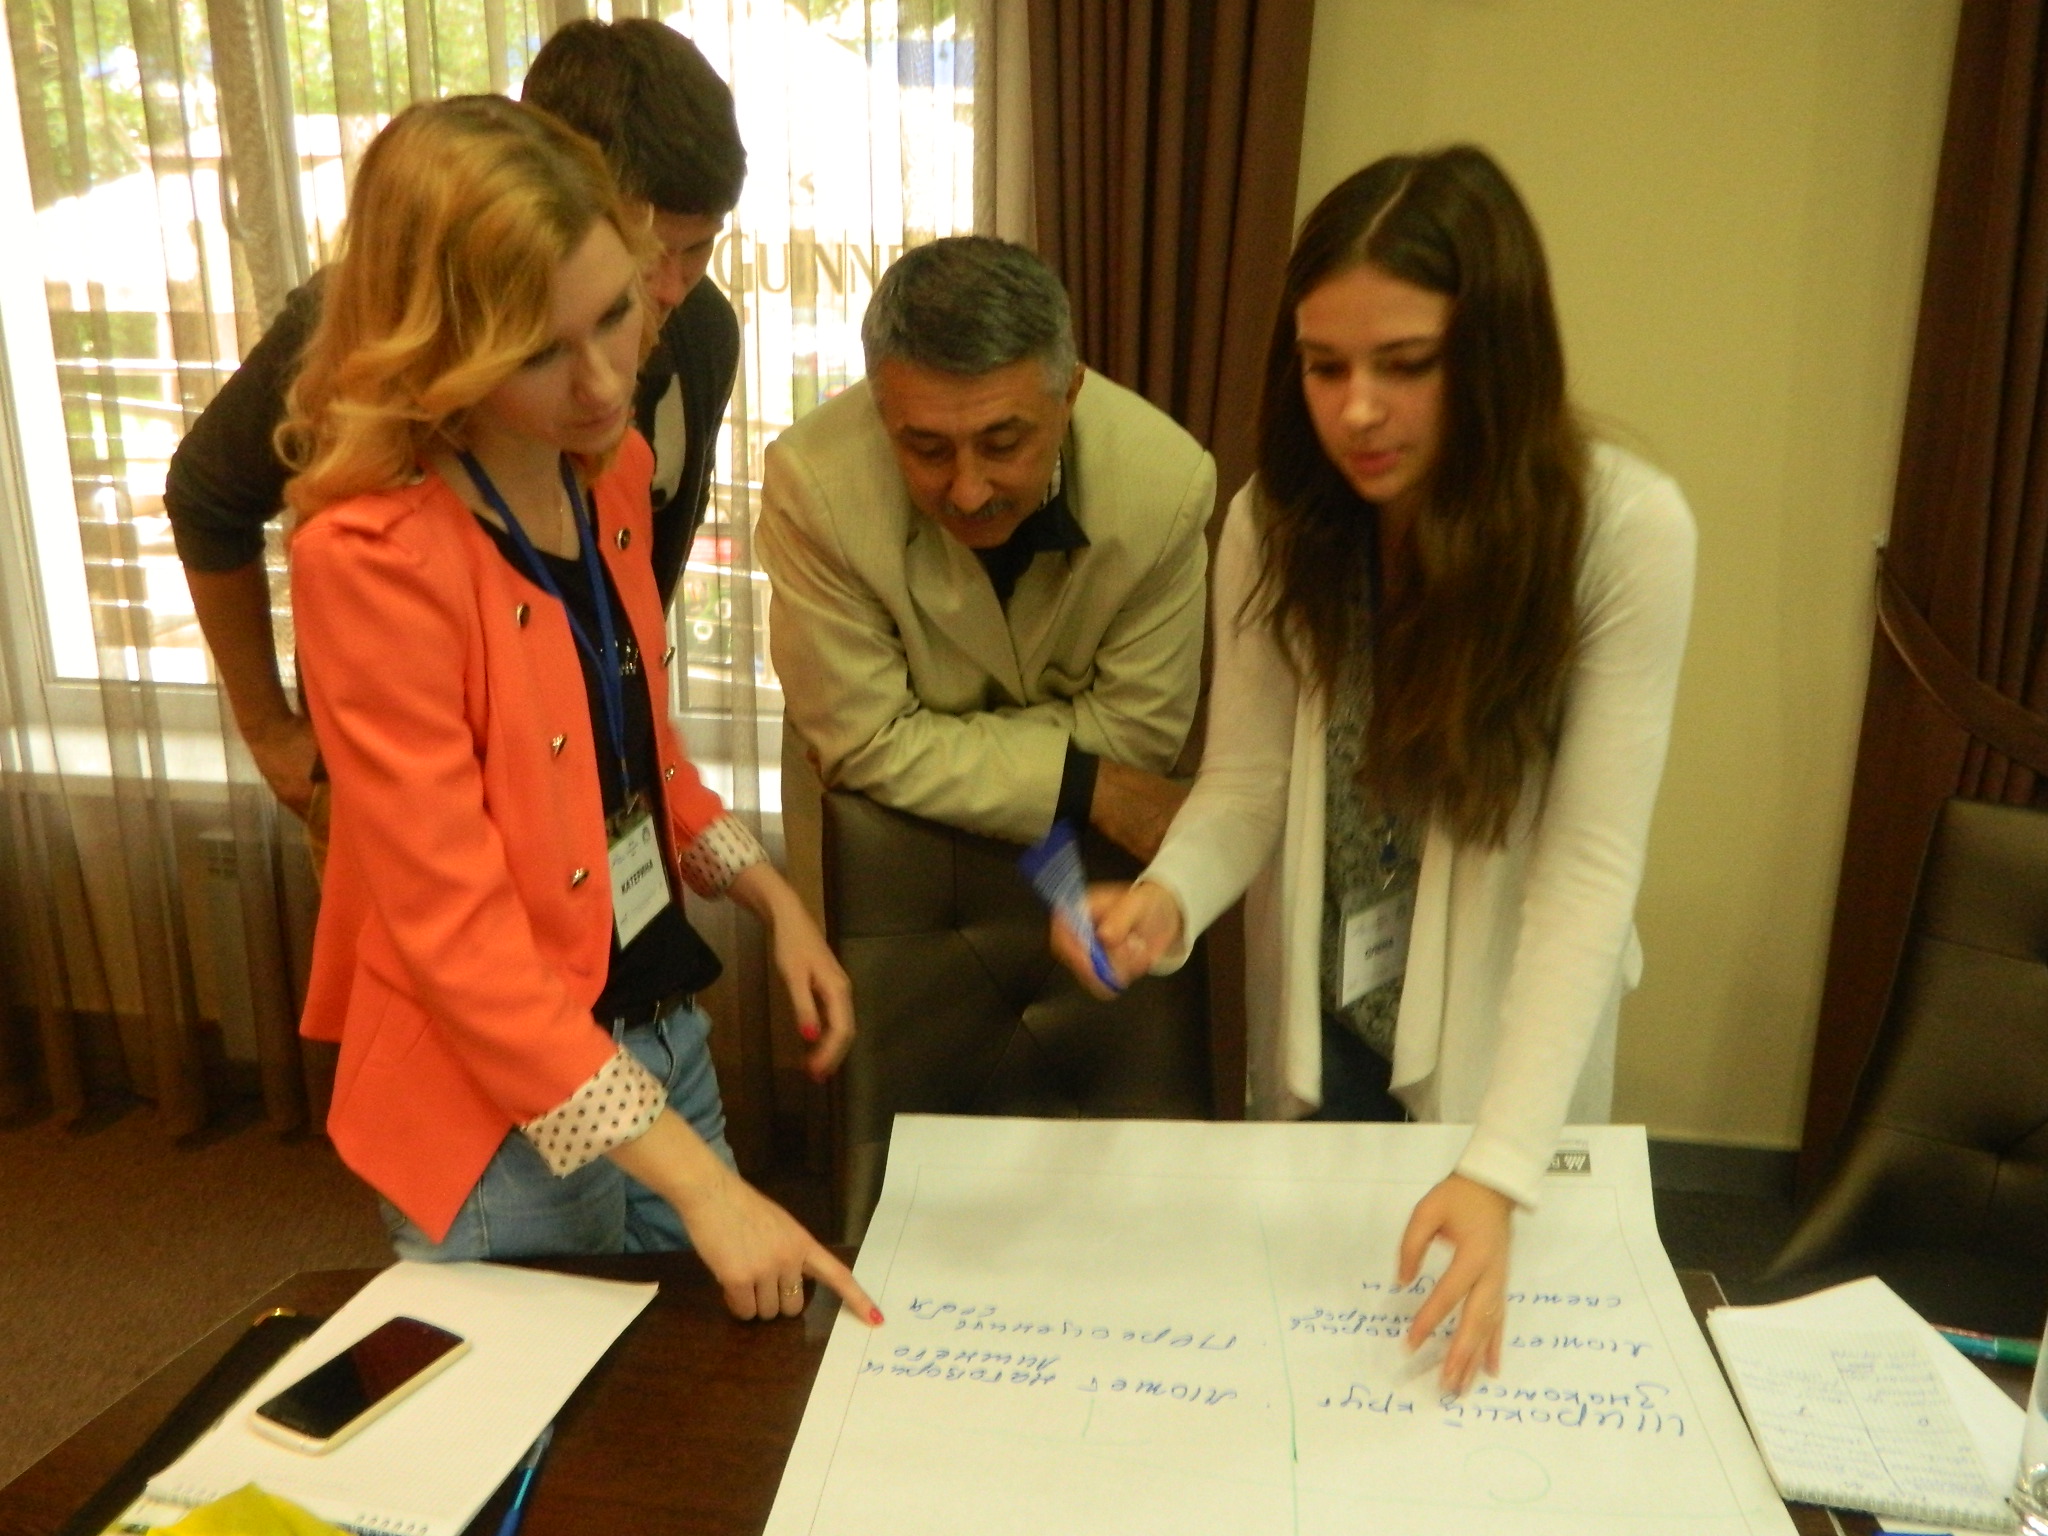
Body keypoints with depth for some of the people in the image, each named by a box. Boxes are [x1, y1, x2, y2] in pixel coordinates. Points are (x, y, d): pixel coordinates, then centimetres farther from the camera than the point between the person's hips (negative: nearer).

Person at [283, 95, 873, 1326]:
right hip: (501, 1109, -7)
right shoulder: (372, 554, -25)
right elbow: (454, 932, -25)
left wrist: (776, 901, 3)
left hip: (660, 1029, 7)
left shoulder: (614, 470, -1)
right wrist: (697, 1179, -27)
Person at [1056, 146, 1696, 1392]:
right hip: (1322, 1015, 2)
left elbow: (1591, 867, -26)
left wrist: (1501, 1168, -33)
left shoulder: (1626, 531, -24)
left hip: (1507, 1023, -2)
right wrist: (1170, 900, -36)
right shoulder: (1278, 518, -15)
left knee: (1477, 1320, 21)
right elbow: (1247, 777, -14)